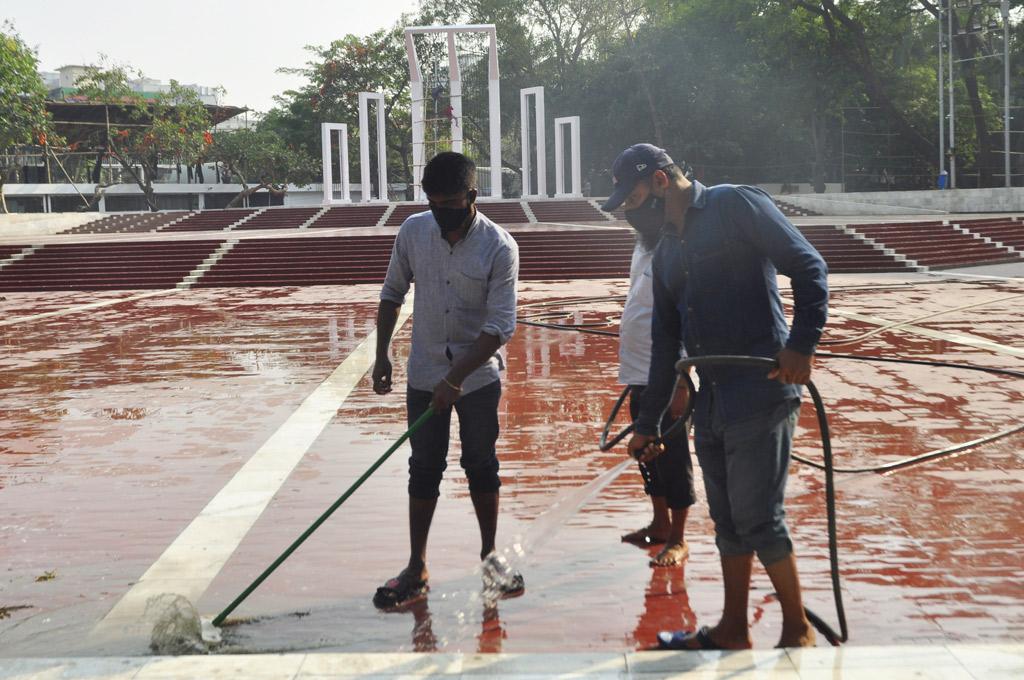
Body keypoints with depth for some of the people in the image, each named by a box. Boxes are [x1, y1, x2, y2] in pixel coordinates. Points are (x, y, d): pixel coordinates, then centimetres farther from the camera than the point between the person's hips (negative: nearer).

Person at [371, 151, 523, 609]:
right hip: (424, 375, 3)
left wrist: (455, 378, -23)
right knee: (424, 469, 6)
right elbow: (392, 292, 9)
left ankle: (490, 556, 26)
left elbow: (500, 327, -18)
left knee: (481, 466, 9)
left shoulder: (500, 248, -16)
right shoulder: (413, 231, -5)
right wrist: (382, 354, 3)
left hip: (478, 376, -2)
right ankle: (417, 569, 13)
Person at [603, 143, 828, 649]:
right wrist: (647, 423, 21)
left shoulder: (736, 205, -5)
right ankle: (733, 631, 25)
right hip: (710, 403, 8)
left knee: (757, 519, -5)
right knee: (727, 520, 14)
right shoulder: (667, 251, 19)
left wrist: (801, 345, -22)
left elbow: (808, 267, -10)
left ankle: (798, 631, 12)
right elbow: (665, 342, 22)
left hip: (760, 393, -8)